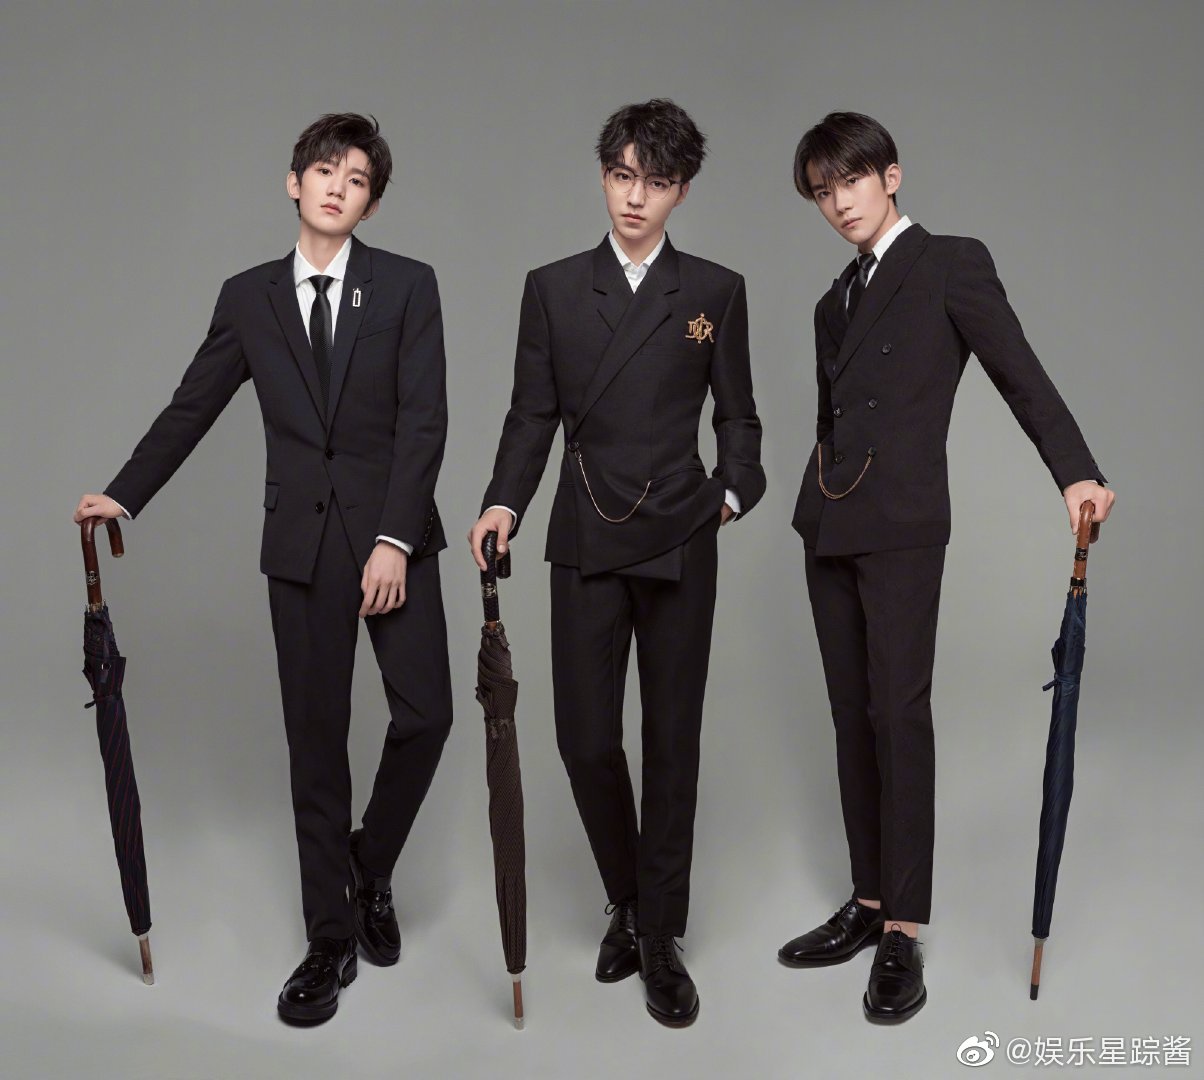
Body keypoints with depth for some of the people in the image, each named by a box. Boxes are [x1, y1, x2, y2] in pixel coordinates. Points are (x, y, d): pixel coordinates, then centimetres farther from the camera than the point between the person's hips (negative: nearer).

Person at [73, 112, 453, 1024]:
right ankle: (332, 941, 18)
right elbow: (192, 408, 14)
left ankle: (370, 868, 25)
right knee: (316, 740, 5)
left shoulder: (407, 287, 0)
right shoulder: (249, 297, 7)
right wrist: (123, 496, 13)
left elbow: (424, 421, -8)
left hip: (393, 536, -1)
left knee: (425, 713, -4)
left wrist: (394, 540, -15)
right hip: (300, 542, 1)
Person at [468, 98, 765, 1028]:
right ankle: (626, 901, 27)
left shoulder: (716, 291, 5)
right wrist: (505, 502, -10)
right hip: (586, 544, 1)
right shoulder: (554, 288, 6)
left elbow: (737, 414, 9)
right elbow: (533, 414, 5)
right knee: (586, 738, 1)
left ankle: (661, 936, 19)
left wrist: (735, 490, -8)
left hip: (680, 543, 0)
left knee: (673, 739, 5)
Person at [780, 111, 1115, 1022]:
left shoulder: (952, 264, 0)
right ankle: (870, 903, 16)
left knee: (900, 715, -8)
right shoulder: (838, 298, 19)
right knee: (853, 716, 8)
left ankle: (905, 934, -1)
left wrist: (1076, 471, -21)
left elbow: (1020, 372, -8)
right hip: (830, 526, 7)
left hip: (902, 525, -7)